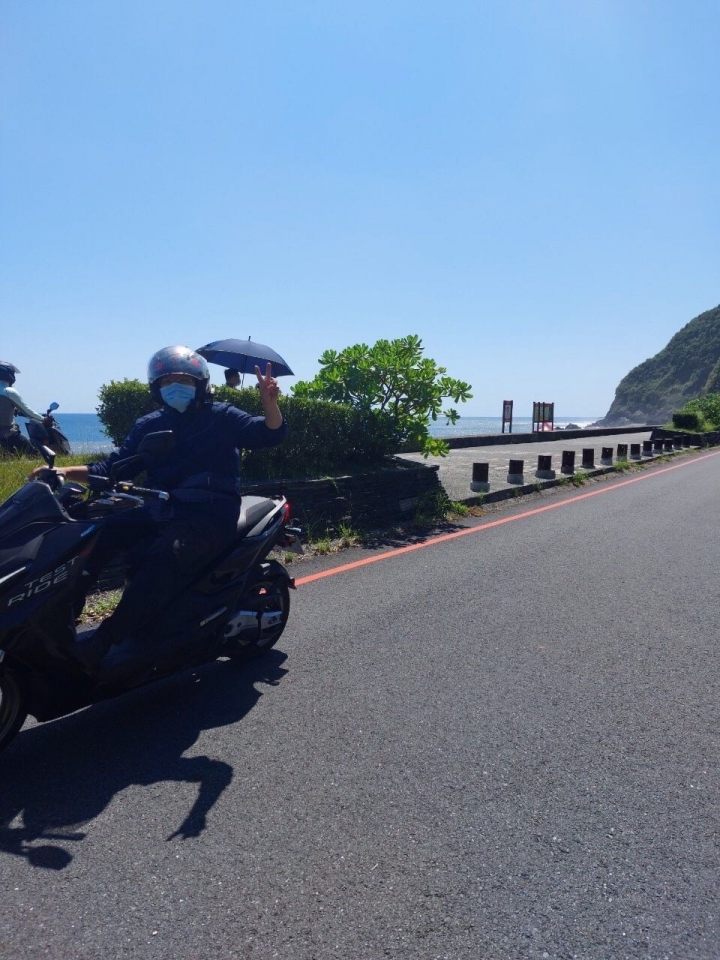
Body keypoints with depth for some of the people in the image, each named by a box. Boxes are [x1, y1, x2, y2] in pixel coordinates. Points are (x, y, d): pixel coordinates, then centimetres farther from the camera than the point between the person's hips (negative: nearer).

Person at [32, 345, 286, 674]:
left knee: (165, 554, -35)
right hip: (160, 510, 6)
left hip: (210, 512, -6)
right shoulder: (148, 425, 17)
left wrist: (269, 400, -28)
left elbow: (271, 434, -8)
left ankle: (101, 645, -36)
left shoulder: (222, 417, 3)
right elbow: (112, 468, 13)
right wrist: (65, 471, -2)